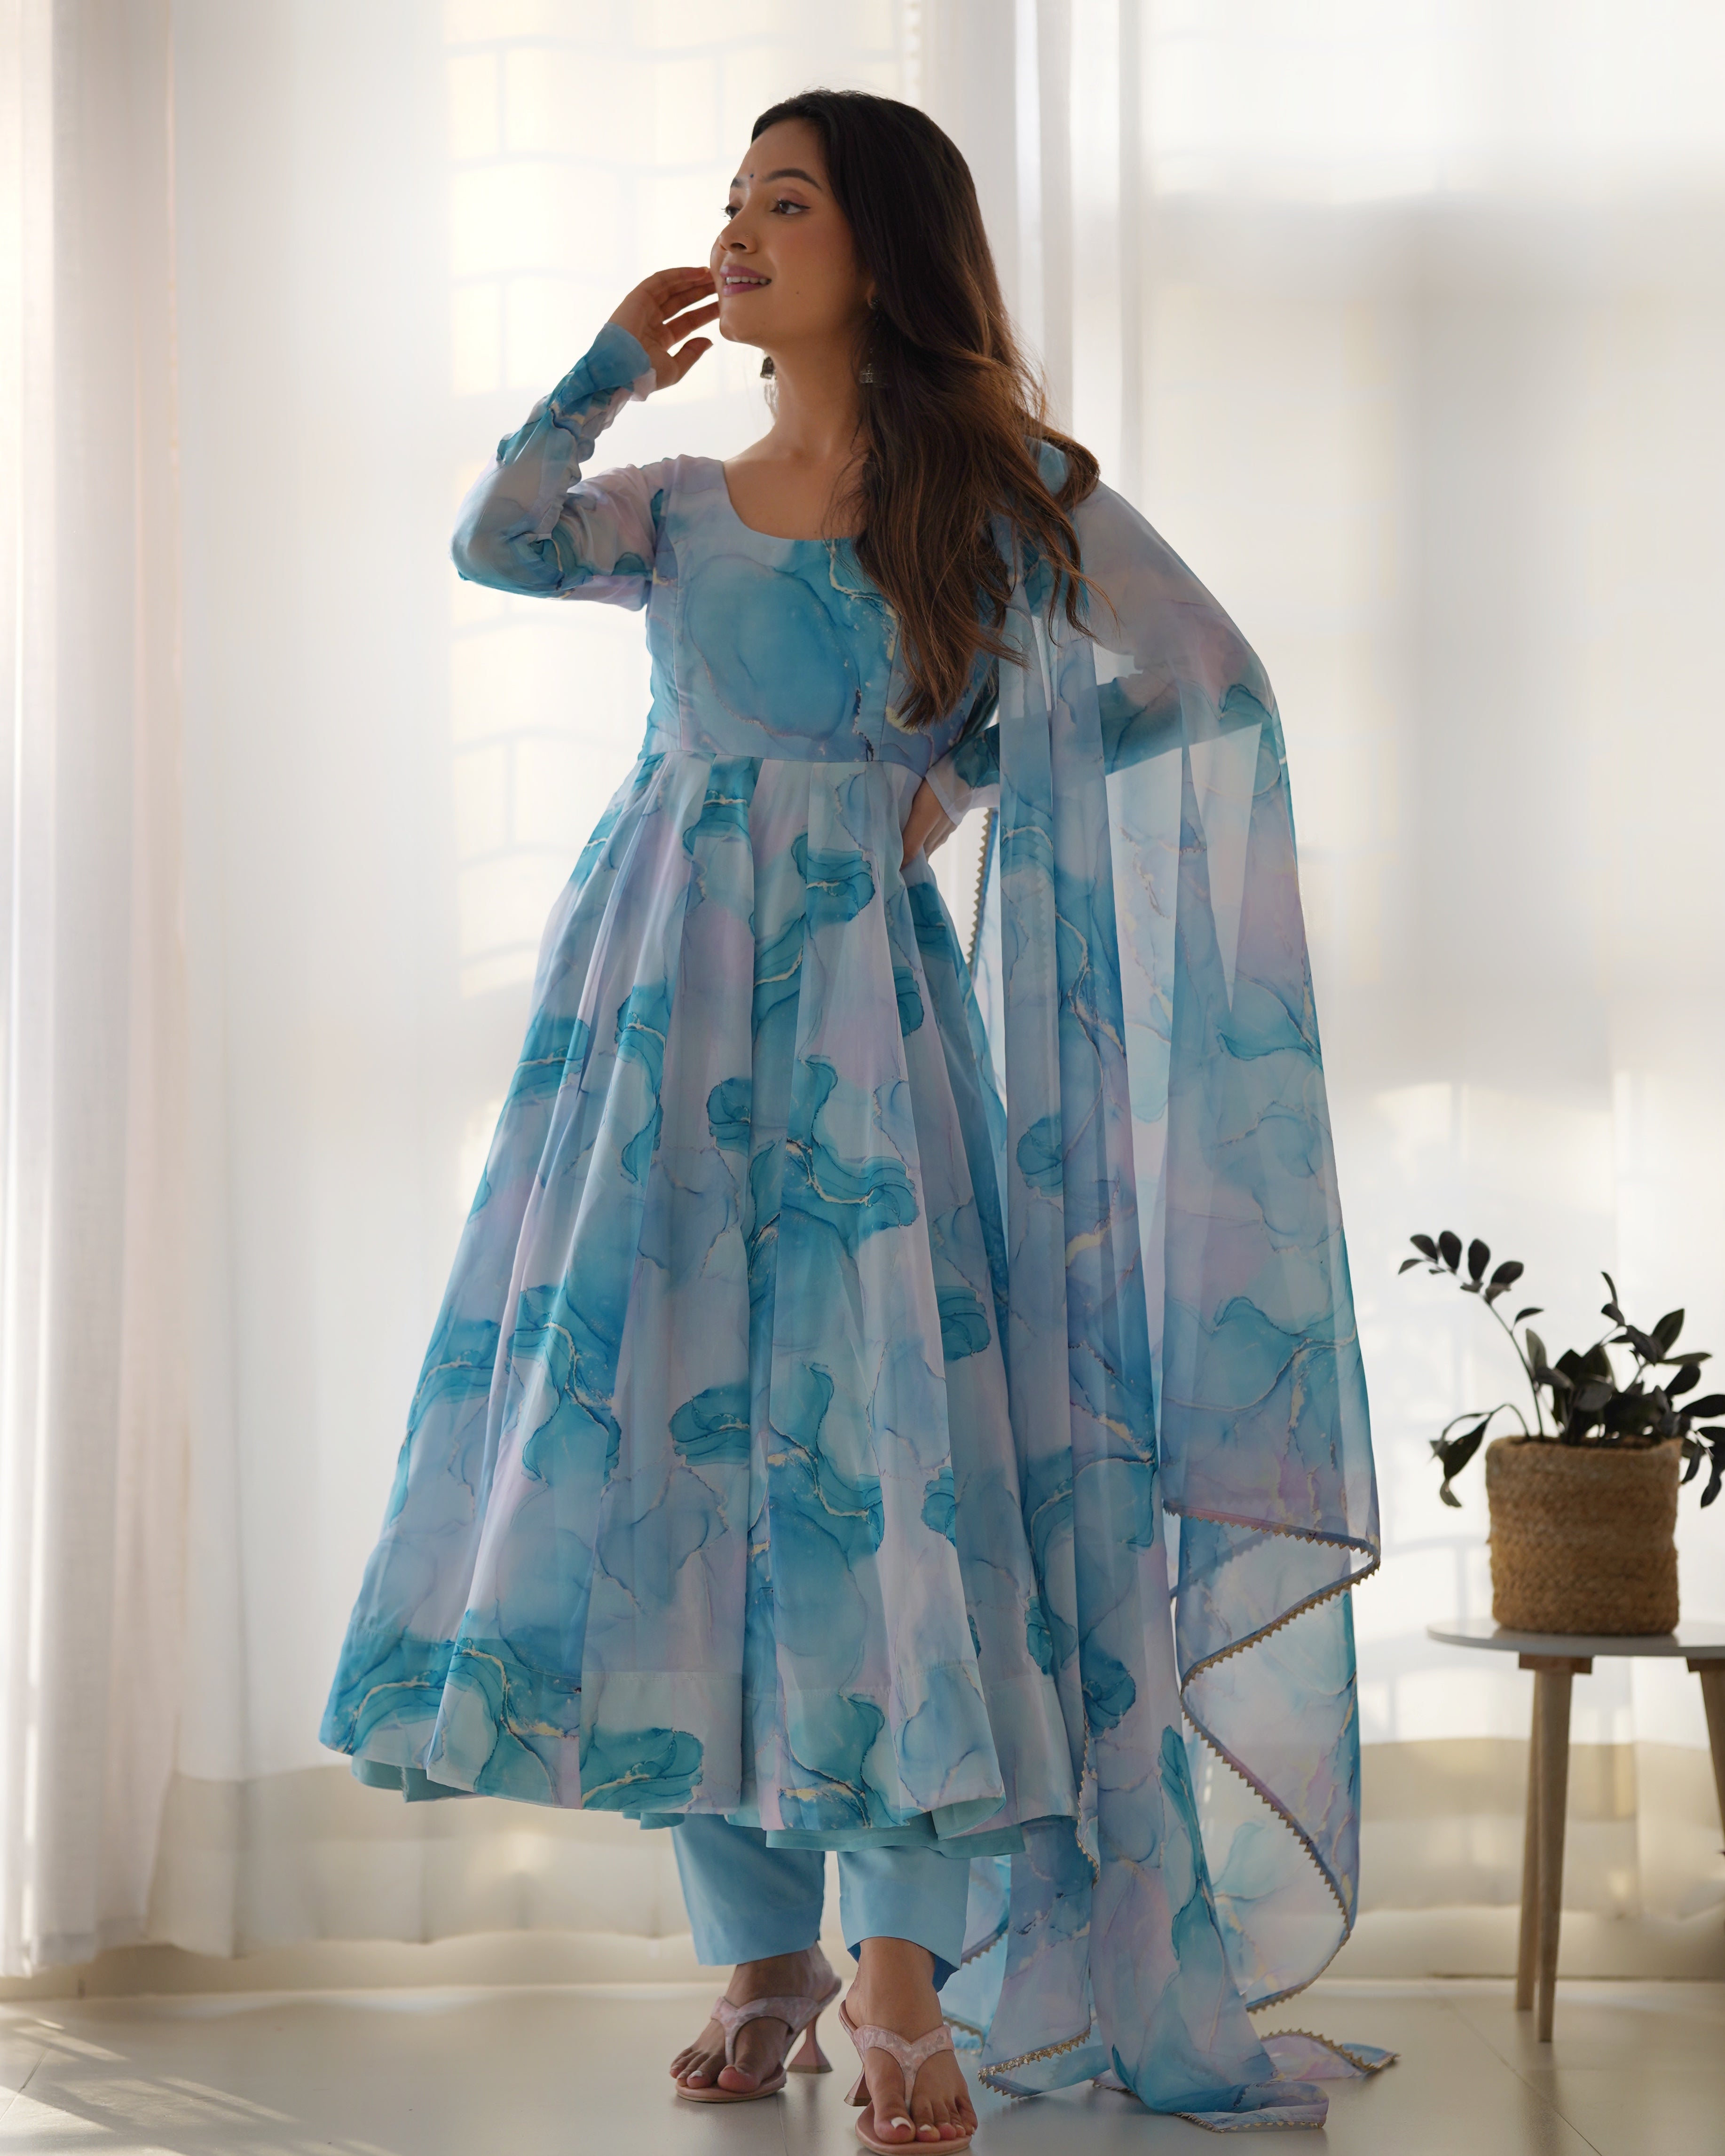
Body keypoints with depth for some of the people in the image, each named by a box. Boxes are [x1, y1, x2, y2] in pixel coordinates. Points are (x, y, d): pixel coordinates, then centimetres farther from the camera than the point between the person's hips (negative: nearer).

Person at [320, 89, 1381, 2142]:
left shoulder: (1002, 482, 4)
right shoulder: (684, 510, 14)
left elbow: (1211, 685, 5)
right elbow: (496, 540, -5)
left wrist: (967, 777, 6)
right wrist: (617, 359, 5)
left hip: (857, 1012, -4)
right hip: (659, 1016, 4)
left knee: (874, 1438, -11)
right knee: (671, 1433, 1)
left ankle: (903, 1979, -9)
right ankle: (758, 1955, 10)